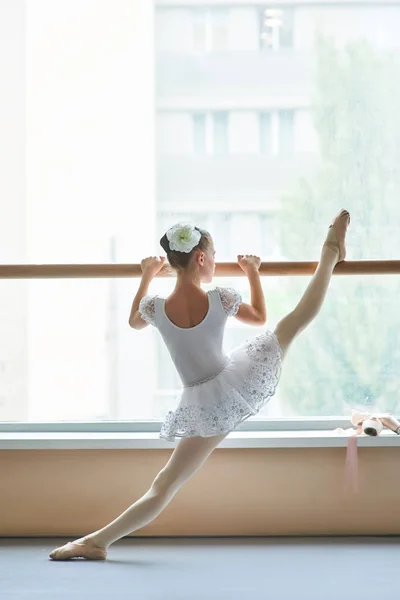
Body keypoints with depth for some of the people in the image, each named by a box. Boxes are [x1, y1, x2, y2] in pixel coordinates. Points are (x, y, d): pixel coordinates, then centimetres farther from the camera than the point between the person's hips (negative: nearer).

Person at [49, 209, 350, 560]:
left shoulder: (155, 308, -13)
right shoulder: (221, 300, -13)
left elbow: (134, 321, 15)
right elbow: (259, 317, 10)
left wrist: (146, 277, 24)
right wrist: (253, 273, 22)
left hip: (205, 406, 0)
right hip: (239, 384, 0)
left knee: (165, 486, 6)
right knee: (299, 319, 19)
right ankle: (331, 252, 37)